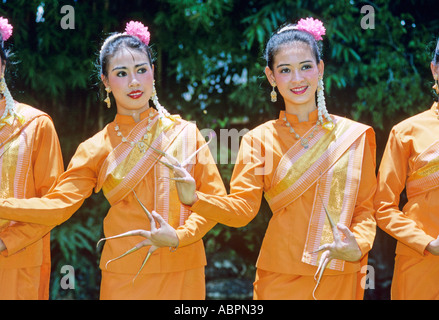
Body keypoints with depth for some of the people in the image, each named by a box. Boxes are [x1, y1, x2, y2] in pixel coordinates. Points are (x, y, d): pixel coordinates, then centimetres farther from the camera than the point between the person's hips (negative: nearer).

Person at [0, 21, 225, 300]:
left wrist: (179, 236, -12)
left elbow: (216, 198, 2)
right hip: (125, 277, 0)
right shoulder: (98, 148, 3)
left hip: (183, 273, 1)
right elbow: (57, 204, -4)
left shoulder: (185, 133, 3)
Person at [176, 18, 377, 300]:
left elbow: (366, 208, 4)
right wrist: (194, 199, -23)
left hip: (339, 279, 1)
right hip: (280, 279, -1)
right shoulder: (260, 139, 2)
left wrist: (358, 246, -15)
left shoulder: (354, 136, 3)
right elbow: (243, 206, -6)